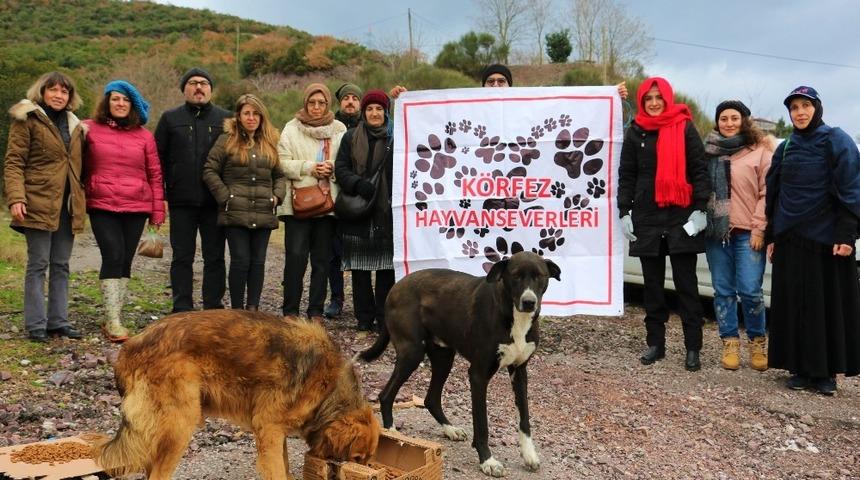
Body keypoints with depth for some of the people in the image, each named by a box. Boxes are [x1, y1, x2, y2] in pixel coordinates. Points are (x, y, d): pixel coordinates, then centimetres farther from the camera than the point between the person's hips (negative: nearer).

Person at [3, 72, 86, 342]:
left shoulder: (74, 125, 17)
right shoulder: (27, 120, -1)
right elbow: (13, 163, -7)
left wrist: (82, 199, 11)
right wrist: (16, 198, -18)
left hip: (67, 206, 6)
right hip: (39, 204, -6)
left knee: (61, 266, 9)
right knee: (38, 264, -3)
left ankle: (58, 322, 16)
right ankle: (35, 325, 3)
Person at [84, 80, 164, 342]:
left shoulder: (144, 136, 8)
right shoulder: (90, 129, 5)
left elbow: (155, 175, 8)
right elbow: (80, 167, 8)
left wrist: (158, 211, 4)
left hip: (136, 207, 2)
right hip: (102, 206, -2)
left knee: (125, 261, 5)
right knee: (113, 257, -12)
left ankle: (113, 318, 13)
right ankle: (113, 321, -10)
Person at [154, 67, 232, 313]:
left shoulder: (226, 119, 8)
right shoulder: (170, 118, 9)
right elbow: (158, 157, 8)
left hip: (215, 202, 0)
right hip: (181, 202, 0)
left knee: (215, 257, 6)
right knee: (182, 257, 5)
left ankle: (213, 308, 14)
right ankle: (182, 310, 11)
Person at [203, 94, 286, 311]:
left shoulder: (270, 143, 16)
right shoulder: (227, 140, 3)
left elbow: (279, 175, 19)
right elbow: (210, 171, -1)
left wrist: (277, 196, 3)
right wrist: (225, 197, -7)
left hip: (263, 213, 4)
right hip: (236, 212, -3)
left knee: (258, 261, 4)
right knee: (240, 260, -4)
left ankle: (253, 308, 11)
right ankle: (237, 309, 6)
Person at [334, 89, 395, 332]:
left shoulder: (396, 138, 5)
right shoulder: (351, 138, 12)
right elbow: (340, 168, 6)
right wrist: (358, 184, -13)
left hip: (387, 212, -2)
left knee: (386, 267, -1)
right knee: (359, 268, 4)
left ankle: (384, 317, 8)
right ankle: (364, 317, 13)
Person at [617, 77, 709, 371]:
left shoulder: (684, 128, 2)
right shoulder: (635, 132, 9)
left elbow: (699, 170, -1)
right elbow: (626, 175, 10)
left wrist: (700, 208, -8)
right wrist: (624, 212, 2)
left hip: (681, 217, -3)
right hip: (646, 219, 3)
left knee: (686, 284, 1)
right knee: (652, 284, 8)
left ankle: (693, 349, 5)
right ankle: (655, 343, 16)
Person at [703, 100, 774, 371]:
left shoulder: (760, 150, 1)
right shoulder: (709, 151, 12)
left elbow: (767, 193, -4)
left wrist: (759, 228, -8)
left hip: (747, 233, -3)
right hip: (716, 232, 3)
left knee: (750, 291, -5)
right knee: (723, 291, 7)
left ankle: (757, 342, 15)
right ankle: (730, 343, 18)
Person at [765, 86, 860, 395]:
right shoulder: (785, 149, 12)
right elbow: (773, 194, 15)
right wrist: (771, 236, 10)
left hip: (827, 238, -4)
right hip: (790, 240, 5)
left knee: (829, 303, 1)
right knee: (794, 304, 4)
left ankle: (826, 372, 9)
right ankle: (801, 369, 12)